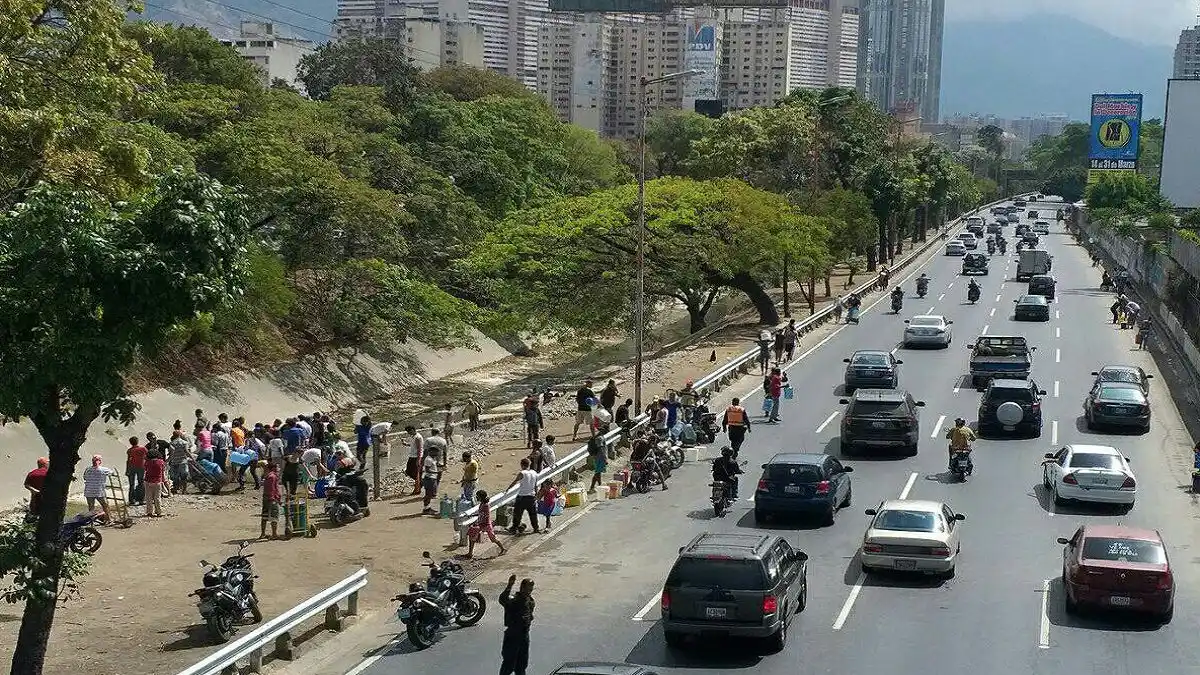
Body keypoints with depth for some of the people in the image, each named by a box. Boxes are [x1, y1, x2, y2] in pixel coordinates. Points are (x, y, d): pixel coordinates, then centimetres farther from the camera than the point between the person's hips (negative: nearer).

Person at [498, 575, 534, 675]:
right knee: (509, 663, 0)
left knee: (522, 663, 20)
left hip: (524, 635, 7)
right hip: (512, 636, -7)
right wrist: (509, 585, -58)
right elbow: (502, 600, -46)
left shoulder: (530, 600, 3)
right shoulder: (513, 599, -22)